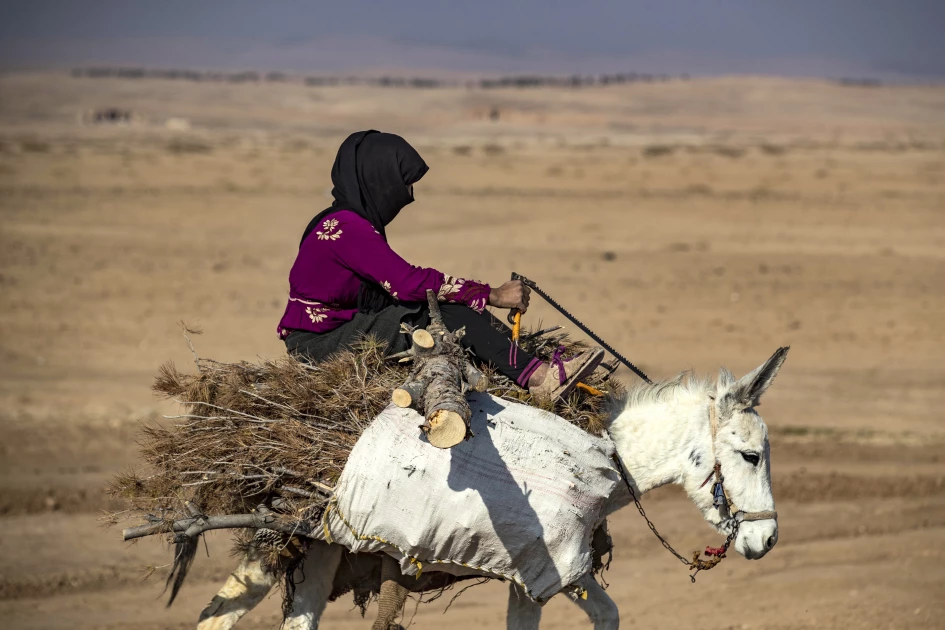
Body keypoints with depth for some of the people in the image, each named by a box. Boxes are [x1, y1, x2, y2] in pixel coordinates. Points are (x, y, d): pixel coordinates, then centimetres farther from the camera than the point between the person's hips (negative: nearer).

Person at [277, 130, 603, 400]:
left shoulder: (354, 222, 11)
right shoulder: (345, 228, -20)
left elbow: (399, 284, 7)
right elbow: (409, 282, -24)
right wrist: (491, 295, -19)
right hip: (320, 343, -9)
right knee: (444, 312, -20)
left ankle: (531, 357, -13)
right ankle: (536, 376, -24)